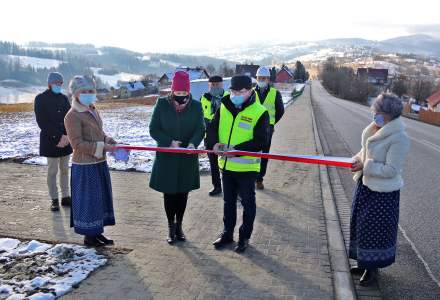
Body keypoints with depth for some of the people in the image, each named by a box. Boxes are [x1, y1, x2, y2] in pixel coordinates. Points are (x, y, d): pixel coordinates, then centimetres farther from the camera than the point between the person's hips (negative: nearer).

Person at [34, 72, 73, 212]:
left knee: (65, 170, 9)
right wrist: (58, 138, -14)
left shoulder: (64, 98, 11)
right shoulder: (40, 99, -3)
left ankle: (65, 197, 18)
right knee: (52, 171, 0)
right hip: (51, 141, -4)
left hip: (66, 141, 4)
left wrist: (66, 136, -10)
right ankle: (54, 200, 8)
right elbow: (42, 123, -9)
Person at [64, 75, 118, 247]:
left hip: (99, 163, 9)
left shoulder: (93, 112, 12)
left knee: (100, 198, 16)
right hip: (85, 167, -9)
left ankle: (97, 232, 31)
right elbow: (77, 144, -20)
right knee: (88, 200, 2)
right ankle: (89, 236, 18)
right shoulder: (72, 116, -15)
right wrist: (102, 147, -23)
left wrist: (111, 142, 0)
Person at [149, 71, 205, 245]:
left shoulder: (196, 106, -2)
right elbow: (153, 129, -5)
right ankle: (171, 227, 26)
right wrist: (169, 142, -20)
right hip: (166, 157, -1)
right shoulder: (162, 104, -5)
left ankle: (179, 225, 31)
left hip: (187, 158, 1)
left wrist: (193, 143, -27)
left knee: (183, 192, 12)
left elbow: (200, 129, -6)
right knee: (169, 193, 7)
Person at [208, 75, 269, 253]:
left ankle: (245, 237, 28)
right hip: (226, 164, 5)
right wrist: (215, 143, -14)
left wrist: (237, 150, -26)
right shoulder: (224, 107, 1)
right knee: (228, 201, 19)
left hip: (247, 167, -5)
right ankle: (227, 234, 36)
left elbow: (260, 142, -18)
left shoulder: (260, 113, -14)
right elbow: (212, 128, 7)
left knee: (247, 203, 11)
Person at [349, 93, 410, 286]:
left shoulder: (399, 139, -22)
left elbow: (391, 170, -23)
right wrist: (357, 161, -4)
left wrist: (365, 166, -21)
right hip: (366, 185, 8)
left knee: (376, 229, 4)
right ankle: (365, 262, 37)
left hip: (383, 192, -8)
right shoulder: (375, 131, 2)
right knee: (361, 224, 18)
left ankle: (373, 268, 25)